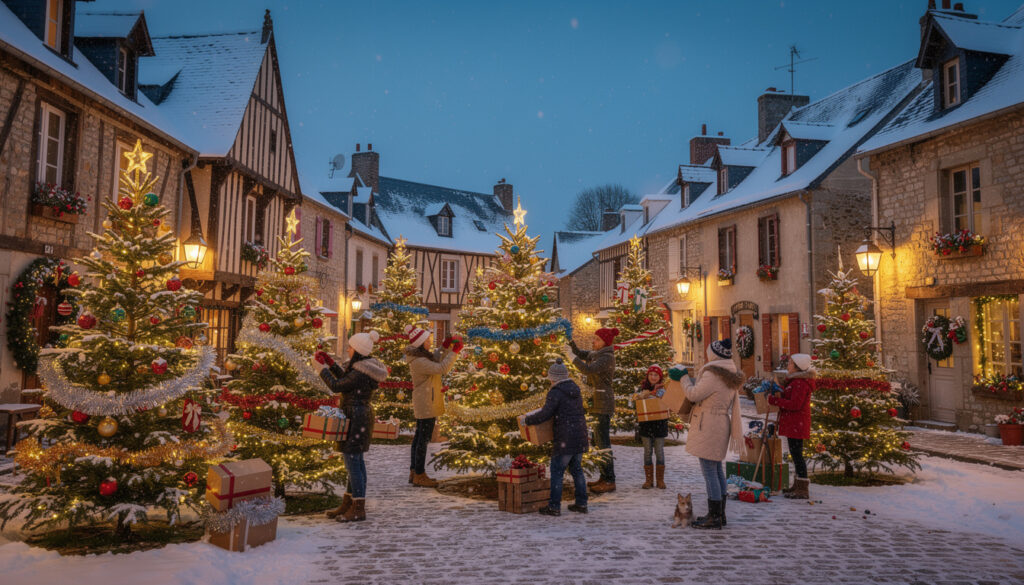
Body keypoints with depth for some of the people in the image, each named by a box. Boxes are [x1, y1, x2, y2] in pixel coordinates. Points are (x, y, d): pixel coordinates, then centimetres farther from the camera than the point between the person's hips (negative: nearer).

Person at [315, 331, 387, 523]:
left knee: (352, 461, -4)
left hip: (356, 419, -10)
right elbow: (345, 379, 20)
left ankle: (358, 510, 3)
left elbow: (336, 386, -16)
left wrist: (323, 366, -5)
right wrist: (330, 362, 16)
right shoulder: (366, 367, 8)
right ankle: (348, 504, 28)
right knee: (356, 460, 16)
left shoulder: (359, 373, -22)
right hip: (361, 416, 10)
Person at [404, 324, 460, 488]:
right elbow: (442, 369, -28)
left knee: (419, 437, 15)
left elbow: (439, 367, 15)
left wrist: (447, 348, 7)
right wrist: (454, 351, -21)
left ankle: (414, 472, 23)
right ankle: (419, 476, 1)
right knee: (424, 438, -5)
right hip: (426, 404, -11)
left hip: (422, 404, 11)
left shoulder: (422, 356, 11)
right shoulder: (419, 361, -22)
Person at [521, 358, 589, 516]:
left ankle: (554, 506, 3)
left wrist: (526, 419, -6)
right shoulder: (575, 390, 12)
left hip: (565, 439, -8)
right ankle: (581, 504, 19)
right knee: (577, 469, 16)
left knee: (557, 471, 0)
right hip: (581, 437, 8)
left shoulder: (555, 392, -13)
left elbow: (544, 414, -19)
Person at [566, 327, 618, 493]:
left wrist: (572, 357, -24)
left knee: (603, 442, -8)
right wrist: (570, 342, 5)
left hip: (603, 403, -10)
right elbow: (580, 354, 21)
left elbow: (588, 369, -29)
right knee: (599, 440, 14)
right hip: (597, 402, 10)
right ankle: (604, 477, 21)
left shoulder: (607, 357, -16)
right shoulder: (597, 353, 12)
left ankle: (610, 481, -4)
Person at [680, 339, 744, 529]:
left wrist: (684, 378, 0)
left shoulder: (713, 375, -18)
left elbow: (693, 394, -15)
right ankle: (720, 514, 21)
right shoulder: (730, 376, 12)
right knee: (717, 468, 15)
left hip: (708, 426, -10)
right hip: (721, 423, 10)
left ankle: (714, 517, -3)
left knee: (709, 470, -6)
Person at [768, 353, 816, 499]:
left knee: (797, 454, -7)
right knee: (795, 454, 17)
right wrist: (780, 396, 7)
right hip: (793, 424, 11)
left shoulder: (801, 383, -18)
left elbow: (795, 404, -25)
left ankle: (803, 490, -3)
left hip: (797, 425, -11)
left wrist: (775, 400, -20)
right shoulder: (794, 380, 17)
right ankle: (798, 486, 28)